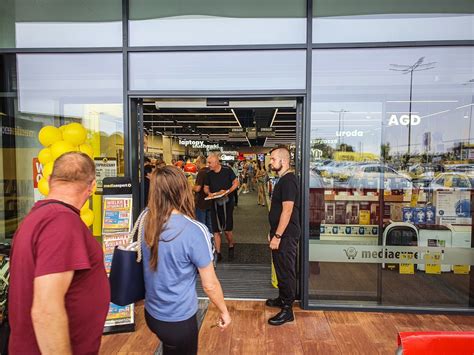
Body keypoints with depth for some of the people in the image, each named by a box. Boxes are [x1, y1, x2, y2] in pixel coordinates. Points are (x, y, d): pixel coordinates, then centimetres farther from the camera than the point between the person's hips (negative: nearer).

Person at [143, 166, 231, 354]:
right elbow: (209, 285, -18)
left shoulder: (146, 222, -12)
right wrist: (224, 311, -2)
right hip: (178, 320, -5)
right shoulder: (195, 231, -28)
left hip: (151, 312, 5)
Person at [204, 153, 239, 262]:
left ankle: (231, 246, 31)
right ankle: (218, 253, 16)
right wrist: (209, 193, -9)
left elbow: (236, 183, -4)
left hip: (227, 202, -3)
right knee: (216, 230, 5)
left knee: (227, 229, 1)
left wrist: (227, 191, -19)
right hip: (215, 203, 3)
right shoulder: (209, 174, 2)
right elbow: (206, 187, 13)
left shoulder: (227, 170, -9)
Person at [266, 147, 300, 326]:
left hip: (286, 235, -10)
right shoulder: (283, 179, 12)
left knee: (286, 271, 1)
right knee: (281, 268, 21)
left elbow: (287, 210, -25)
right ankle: (282, 298, 38)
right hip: (280, 233, 10)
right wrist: (273, 232, 18)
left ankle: (287, 310, 14)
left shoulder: (288, 181, -19)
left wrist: (277, 236, -23)